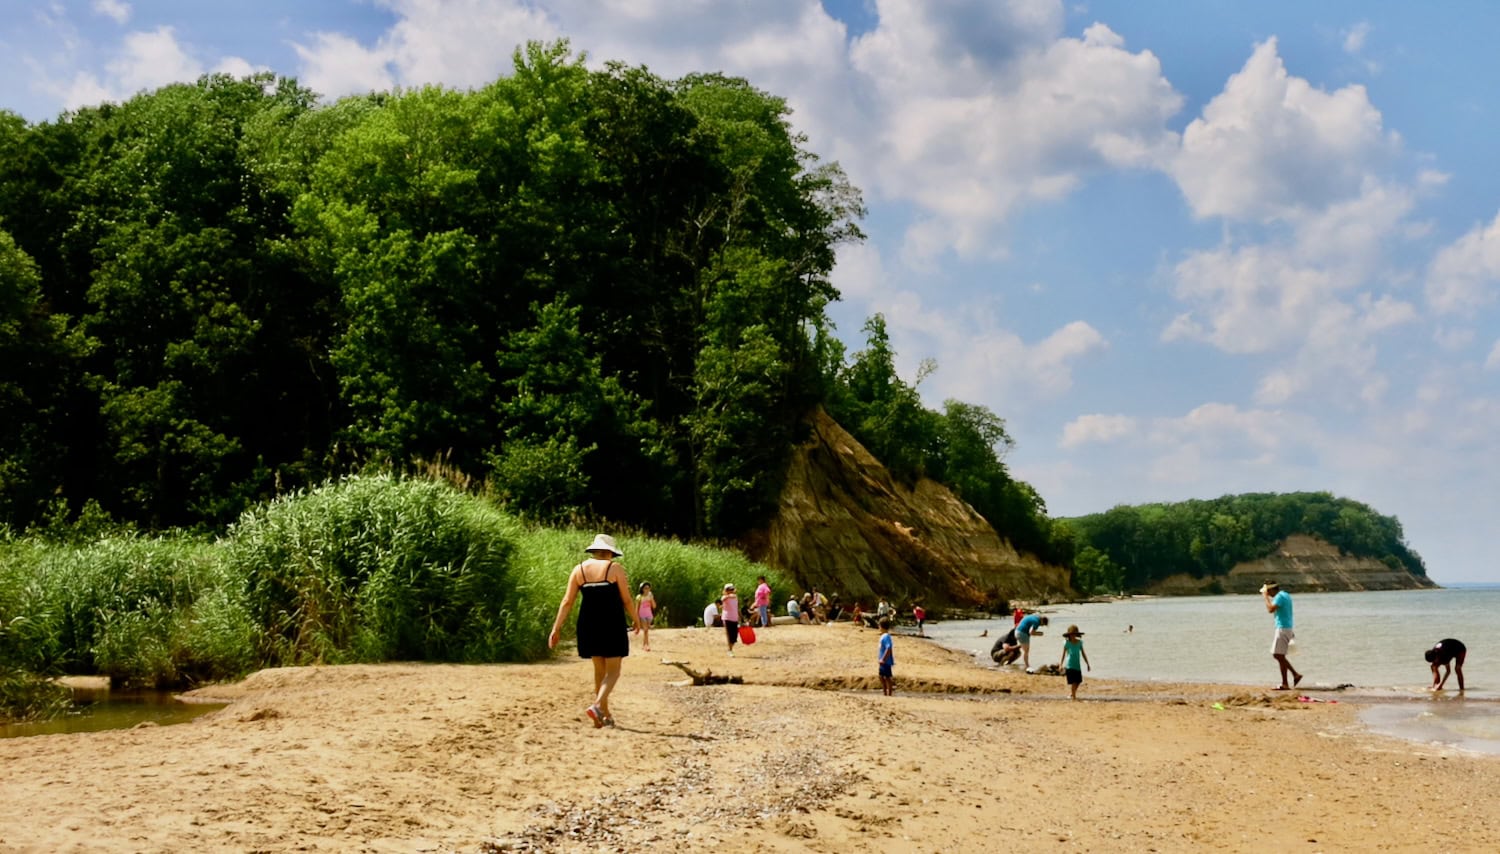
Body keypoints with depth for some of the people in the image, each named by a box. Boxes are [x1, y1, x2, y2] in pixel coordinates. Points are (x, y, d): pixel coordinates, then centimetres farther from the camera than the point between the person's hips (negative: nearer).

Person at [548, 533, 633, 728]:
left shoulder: (579, 570, 6)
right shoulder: (615, 568, -3)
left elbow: (567, 601, 1)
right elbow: (626, 600, -2)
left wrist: (556, 628, 2)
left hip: (588, 624, 4)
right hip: (612, 624, -4)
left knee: (599, 669, 16)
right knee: (613, 670, 0)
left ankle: (605, 715, 19)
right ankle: (597, 705, -23)